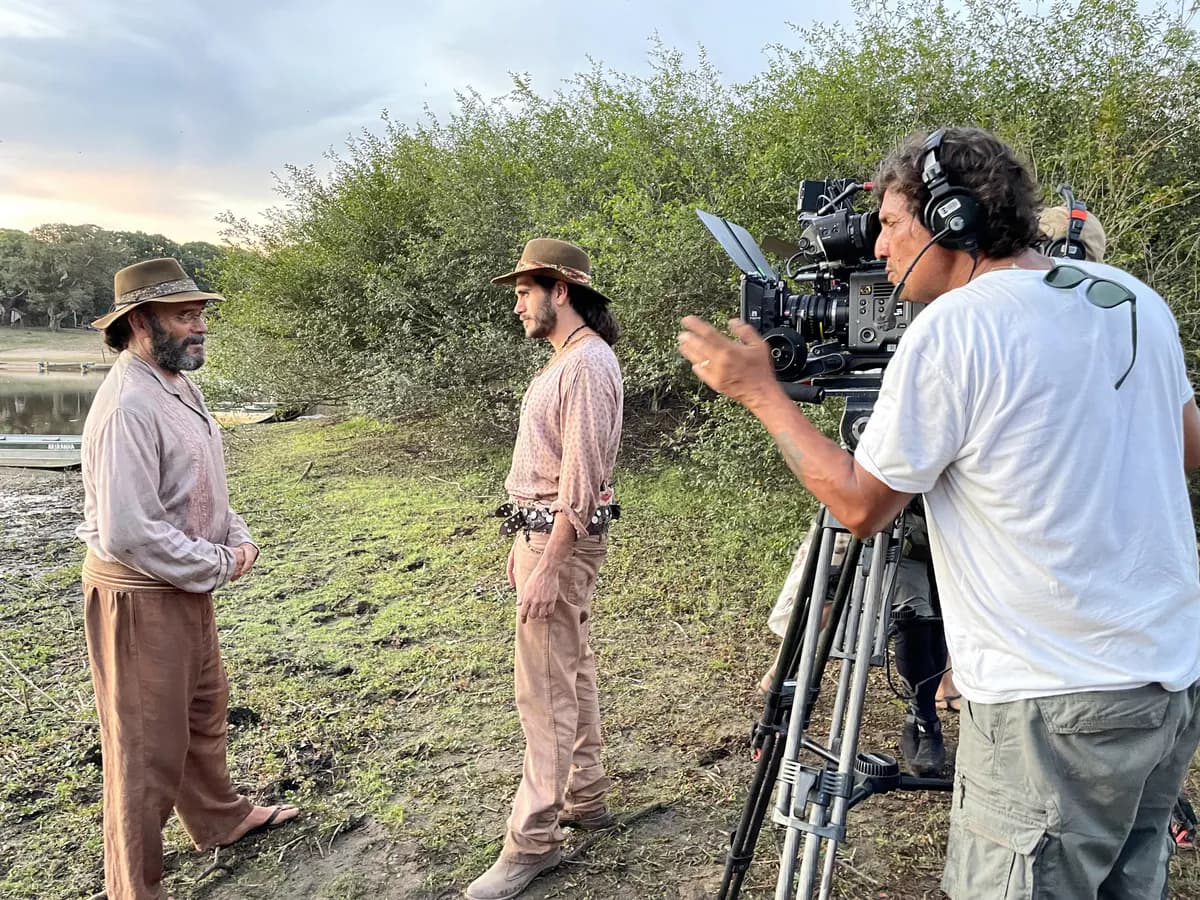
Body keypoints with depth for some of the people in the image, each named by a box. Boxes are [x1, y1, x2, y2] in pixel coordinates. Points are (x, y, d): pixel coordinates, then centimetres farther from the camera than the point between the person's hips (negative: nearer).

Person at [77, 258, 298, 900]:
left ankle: (219, 819, 48)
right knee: (148, 746, 6)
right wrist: (220, 565, -18)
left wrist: (237, 538, 1)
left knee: (204, 710, 26)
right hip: (139, 595, -9)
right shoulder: (128, 405, -25)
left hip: (188, 584, 10)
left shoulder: (179, 386, 6)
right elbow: (126, 532, -30)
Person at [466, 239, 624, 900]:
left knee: (545, 691, -5)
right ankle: (585, 799, 29)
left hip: (563, 542, -11)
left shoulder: (587, 364, -17)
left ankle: (532, 841, 6)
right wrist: (524, 543, 19)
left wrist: (546, 567, -23)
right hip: (542, 532, 11)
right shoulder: (562, 360, 15)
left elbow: (580, 478, -22)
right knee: (571, 672, 17)